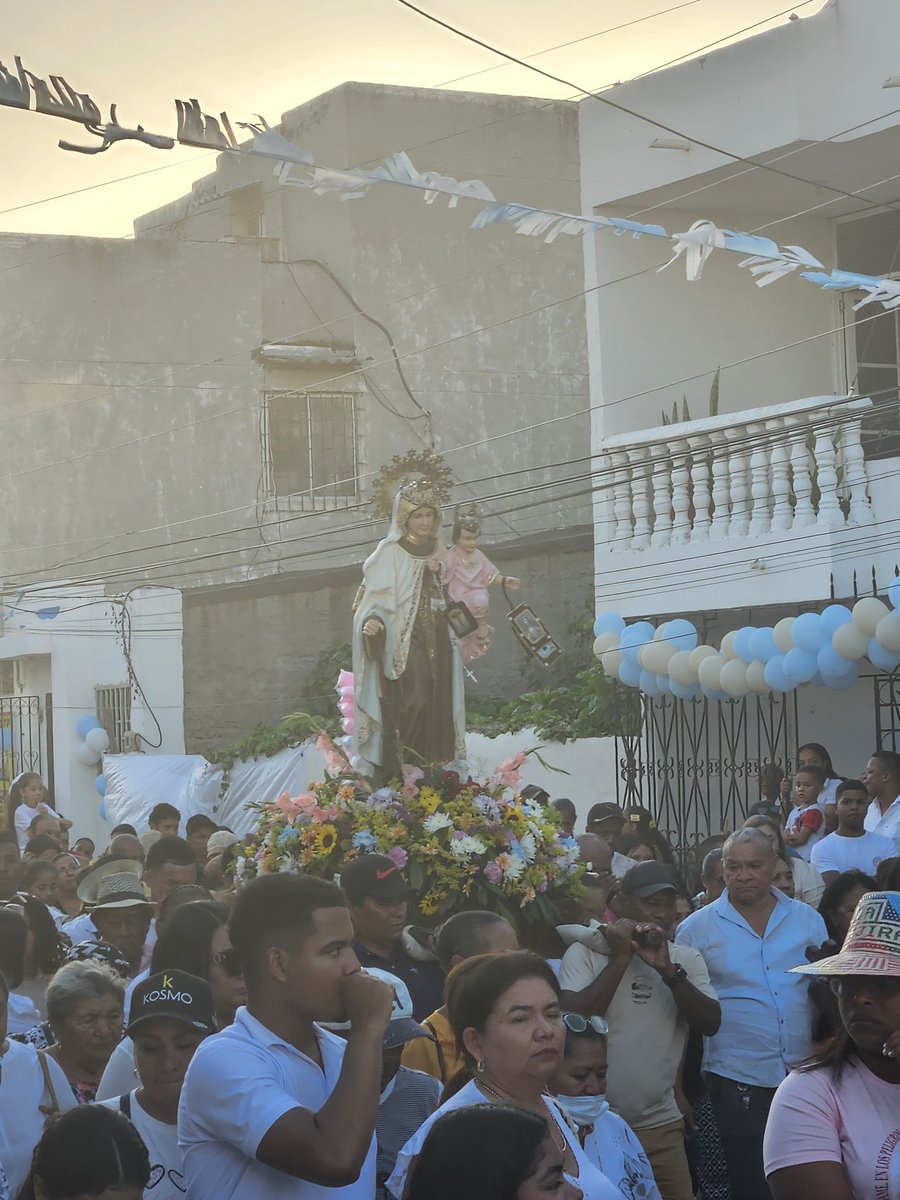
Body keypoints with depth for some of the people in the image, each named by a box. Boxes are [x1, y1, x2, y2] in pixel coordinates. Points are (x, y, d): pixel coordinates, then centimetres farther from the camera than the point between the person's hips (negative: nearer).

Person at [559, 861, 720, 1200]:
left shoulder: (686, 959, 9)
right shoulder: (584, 953, -2)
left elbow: (710, 1022, -2)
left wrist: (668, 970, -14)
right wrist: (620, 958, -14)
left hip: (660, 1125, 3)